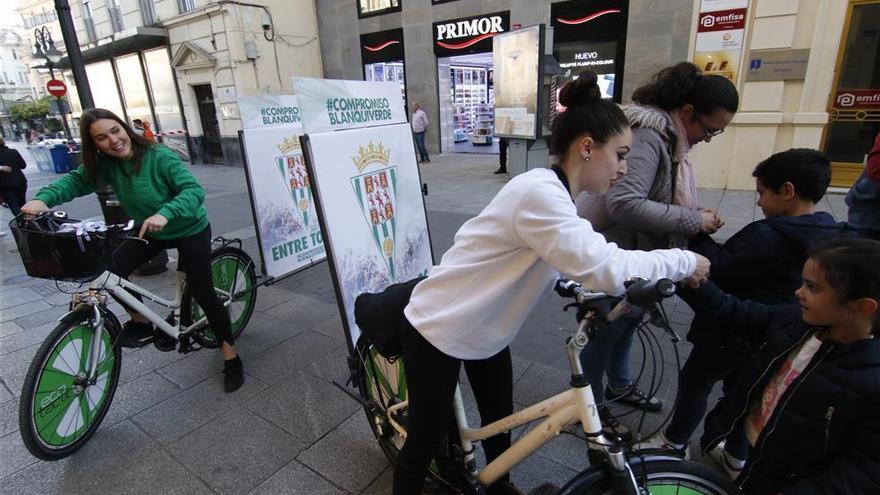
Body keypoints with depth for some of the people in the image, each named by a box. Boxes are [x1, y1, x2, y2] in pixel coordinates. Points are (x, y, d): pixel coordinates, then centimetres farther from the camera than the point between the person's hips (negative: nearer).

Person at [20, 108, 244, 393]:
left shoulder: (159, 157, -25)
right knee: (112, 269, -15)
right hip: (149, 231, 6)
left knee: (202, 293, -6)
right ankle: (140, 321, 12)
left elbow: (194, 191, -34)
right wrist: (44, 198, -29)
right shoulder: (106, 165, -8)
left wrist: (165, 213, -51)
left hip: (190, 231, -5)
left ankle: (230, 353, 11)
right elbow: (76, 180, -9)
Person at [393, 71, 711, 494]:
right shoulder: (540, 193, -28)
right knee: (425, 443, 8)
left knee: (500, 422, 22)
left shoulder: (553, 193, 3)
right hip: (437, 331, -9)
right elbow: (607, 268, -34)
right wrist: (683, 262, -18)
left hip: (483, 329, 9)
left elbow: (585, 264, 12)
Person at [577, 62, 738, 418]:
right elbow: (624, 203, -35)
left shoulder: (670, 138, 8)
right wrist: (692, 221, -25)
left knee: (626, 323, 24)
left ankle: (619, 385, 47)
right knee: (604, 331, 6)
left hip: (634, 255, 10)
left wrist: (697, 216, -2)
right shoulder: (647, 135, -23)